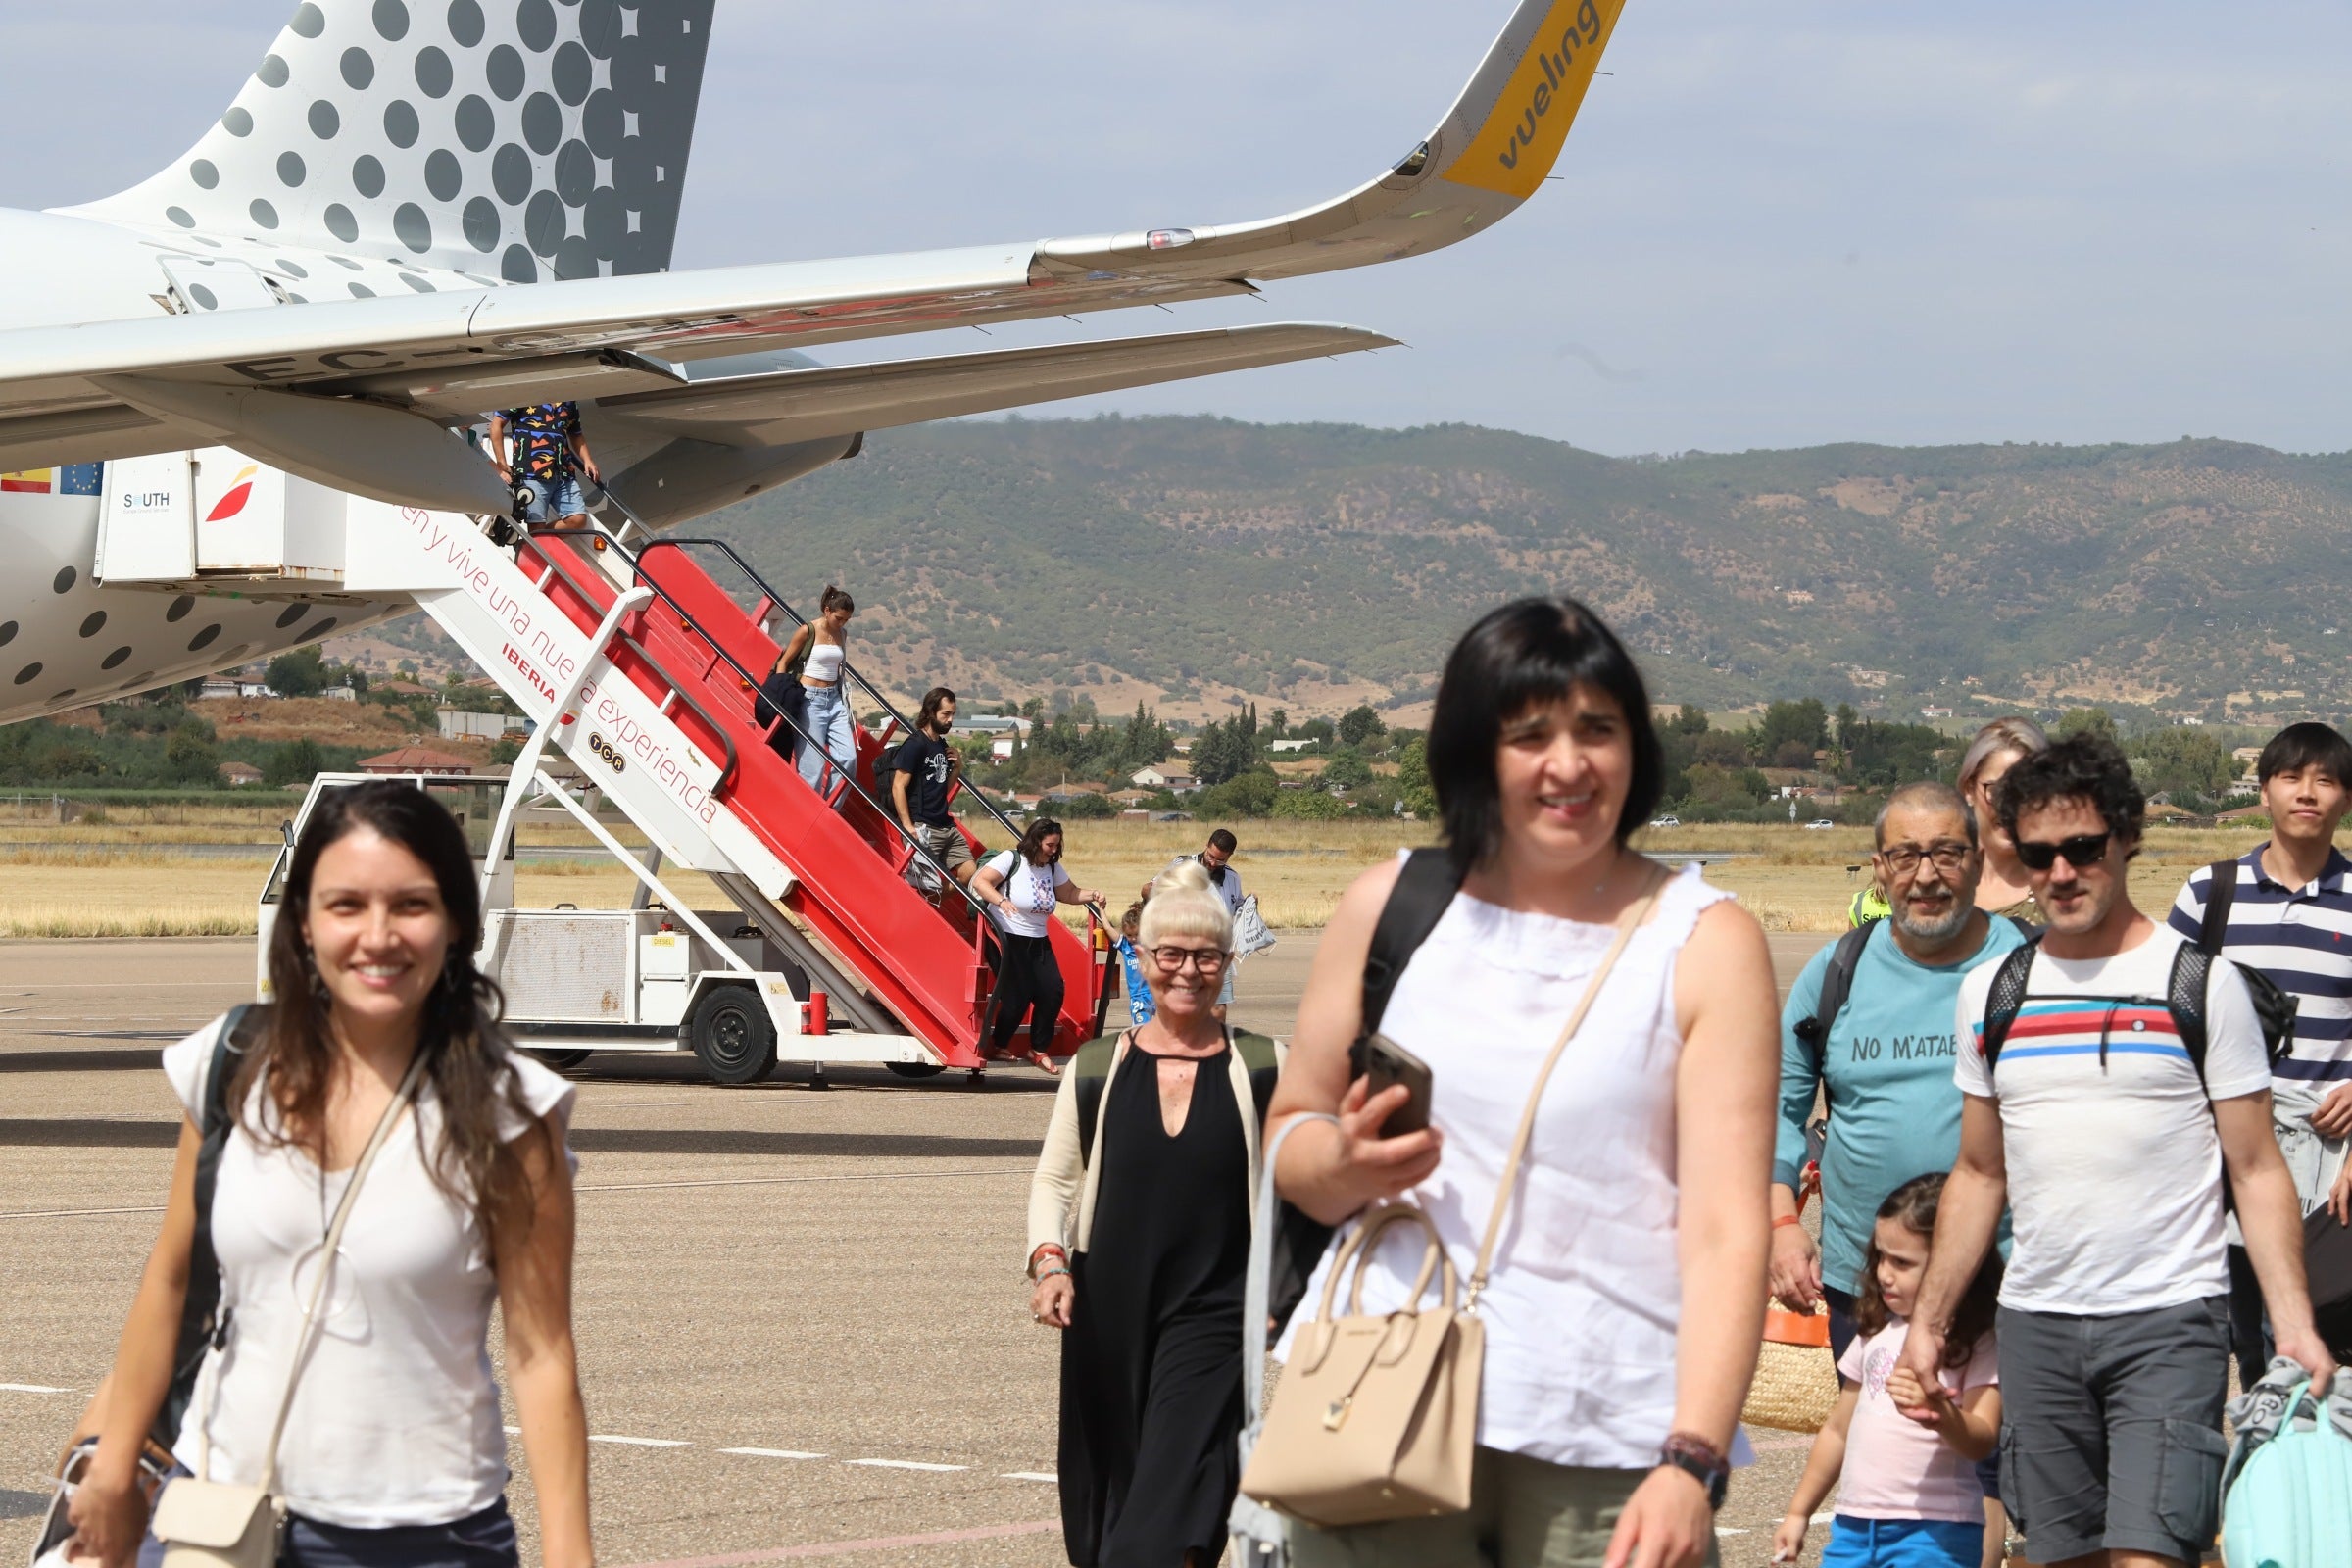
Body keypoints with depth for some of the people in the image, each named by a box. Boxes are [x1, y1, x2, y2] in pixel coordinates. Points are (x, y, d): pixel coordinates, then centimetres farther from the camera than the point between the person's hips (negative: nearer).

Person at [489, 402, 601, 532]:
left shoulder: (569, 404, 20)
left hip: (564, 475, 6)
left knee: (578, 520, -9)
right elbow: (497, 424, 1)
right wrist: (501, 465, -6)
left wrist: (587, 461, 12)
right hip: (531, 474, -6)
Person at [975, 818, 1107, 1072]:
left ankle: (1039, 1050, 10)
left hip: (1038, 942, 7)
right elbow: (980, 881, -18)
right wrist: (1001, 901, -34)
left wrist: (1092, 895, 0)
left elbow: (1069, 893, 19)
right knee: (1018, 996, -11)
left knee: (1052, 991, -5)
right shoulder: (1012, 860, -10)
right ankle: (997, 1046, 11)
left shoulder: (1052, 867, 11)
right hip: (1008, 938, -7)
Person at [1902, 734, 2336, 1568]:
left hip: (2169, 1320, -4)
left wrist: (2294, 1323, -11)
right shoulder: (1991, 992, 12)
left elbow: (2257, 1169, -1)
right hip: (2035, 1323, 4)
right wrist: (1929, 1320, 13)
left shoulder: (2200, 983, -1)